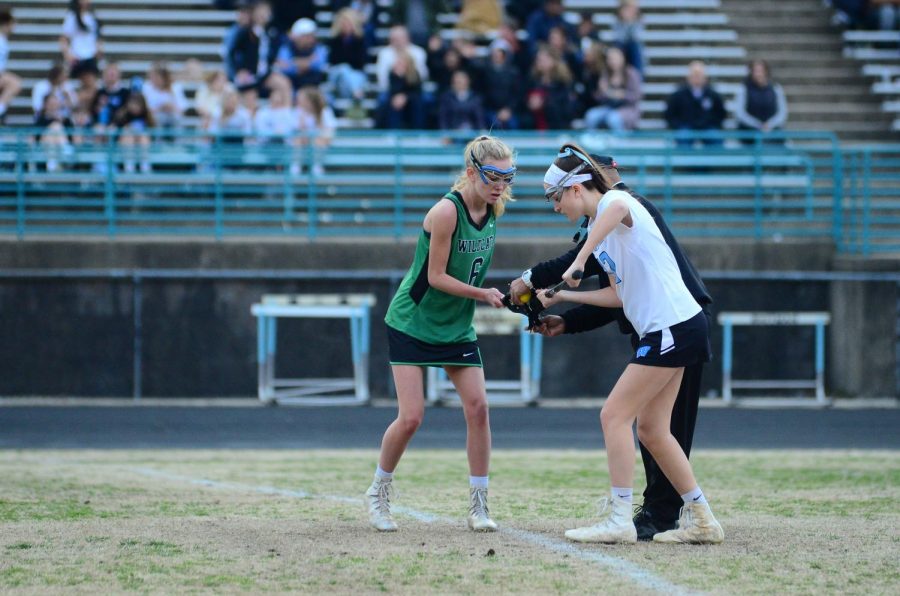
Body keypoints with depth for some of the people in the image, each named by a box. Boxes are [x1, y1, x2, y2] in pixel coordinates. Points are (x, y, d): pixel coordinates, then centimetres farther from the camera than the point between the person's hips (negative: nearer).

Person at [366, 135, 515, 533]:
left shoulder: (493, 210, -2)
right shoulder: (447, 211, -23)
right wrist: (482, 294, -24)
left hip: (457, 327, 6)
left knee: (477, 407, -6)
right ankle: (378, 492, 14)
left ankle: (479, 506, 2)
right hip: (413, 323, -6)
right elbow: (436, 277, -20)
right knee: (411, 417, -9)